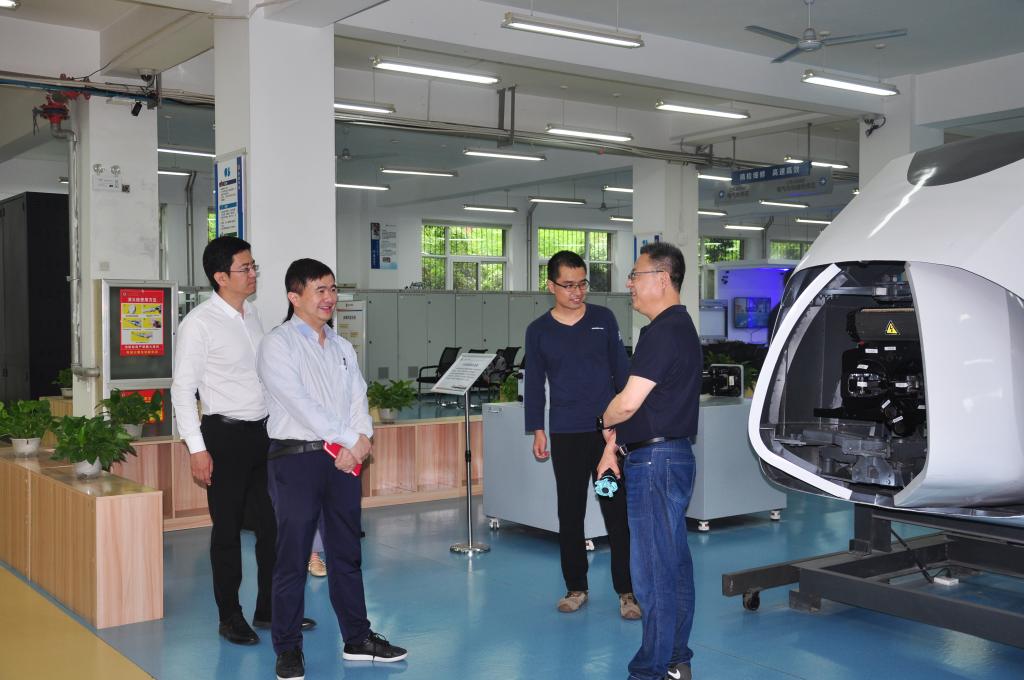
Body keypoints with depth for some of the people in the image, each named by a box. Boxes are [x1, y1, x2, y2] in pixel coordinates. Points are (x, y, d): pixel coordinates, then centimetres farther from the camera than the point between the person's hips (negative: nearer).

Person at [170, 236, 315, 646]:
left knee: (273, 523, 11)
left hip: (263, 431, 7)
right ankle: (230, 617, 19)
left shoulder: (252, 315, 9)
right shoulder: (199, 324, -12)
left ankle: (268, 610, 25)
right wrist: (197, 449, -16)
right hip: (225, 434, -7)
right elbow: (182, 389, -12)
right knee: (228, 530, 4)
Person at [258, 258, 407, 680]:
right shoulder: (278, 344, -5)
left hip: (345, 458, 6)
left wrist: (361, 439, -11)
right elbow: (299, 402, -15)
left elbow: (358, 399, 8)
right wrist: (347, 440, -15)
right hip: (296, 456, -6)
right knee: (293, 557, 0)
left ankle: (357, 639, 24)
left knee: (346, 552, 13)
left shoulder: (342, 347, 15)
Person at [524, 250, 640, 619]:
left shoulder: (603, 319, 4)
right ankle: (575, 587, 21)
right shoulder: (538, 331, 3)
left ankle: (626, 591, 6)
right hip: (566, 434, 1)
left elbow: (621, 368, 9)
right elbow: (534, 384, 7)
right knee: (570, 513, 8)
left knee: (617, 511, -1)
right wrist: (537, 431, 3)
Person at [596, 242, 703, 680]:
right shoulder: (680, 327, 16)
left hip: (655, 462, -11)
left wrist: (605, 422, -1)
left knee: (653, 570, -3)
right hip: (673, 456, 11)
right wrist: (615, 444, 17)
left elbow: (628, 402, -22)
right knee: (674, 564, 15)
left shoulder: (663, 332, -17)